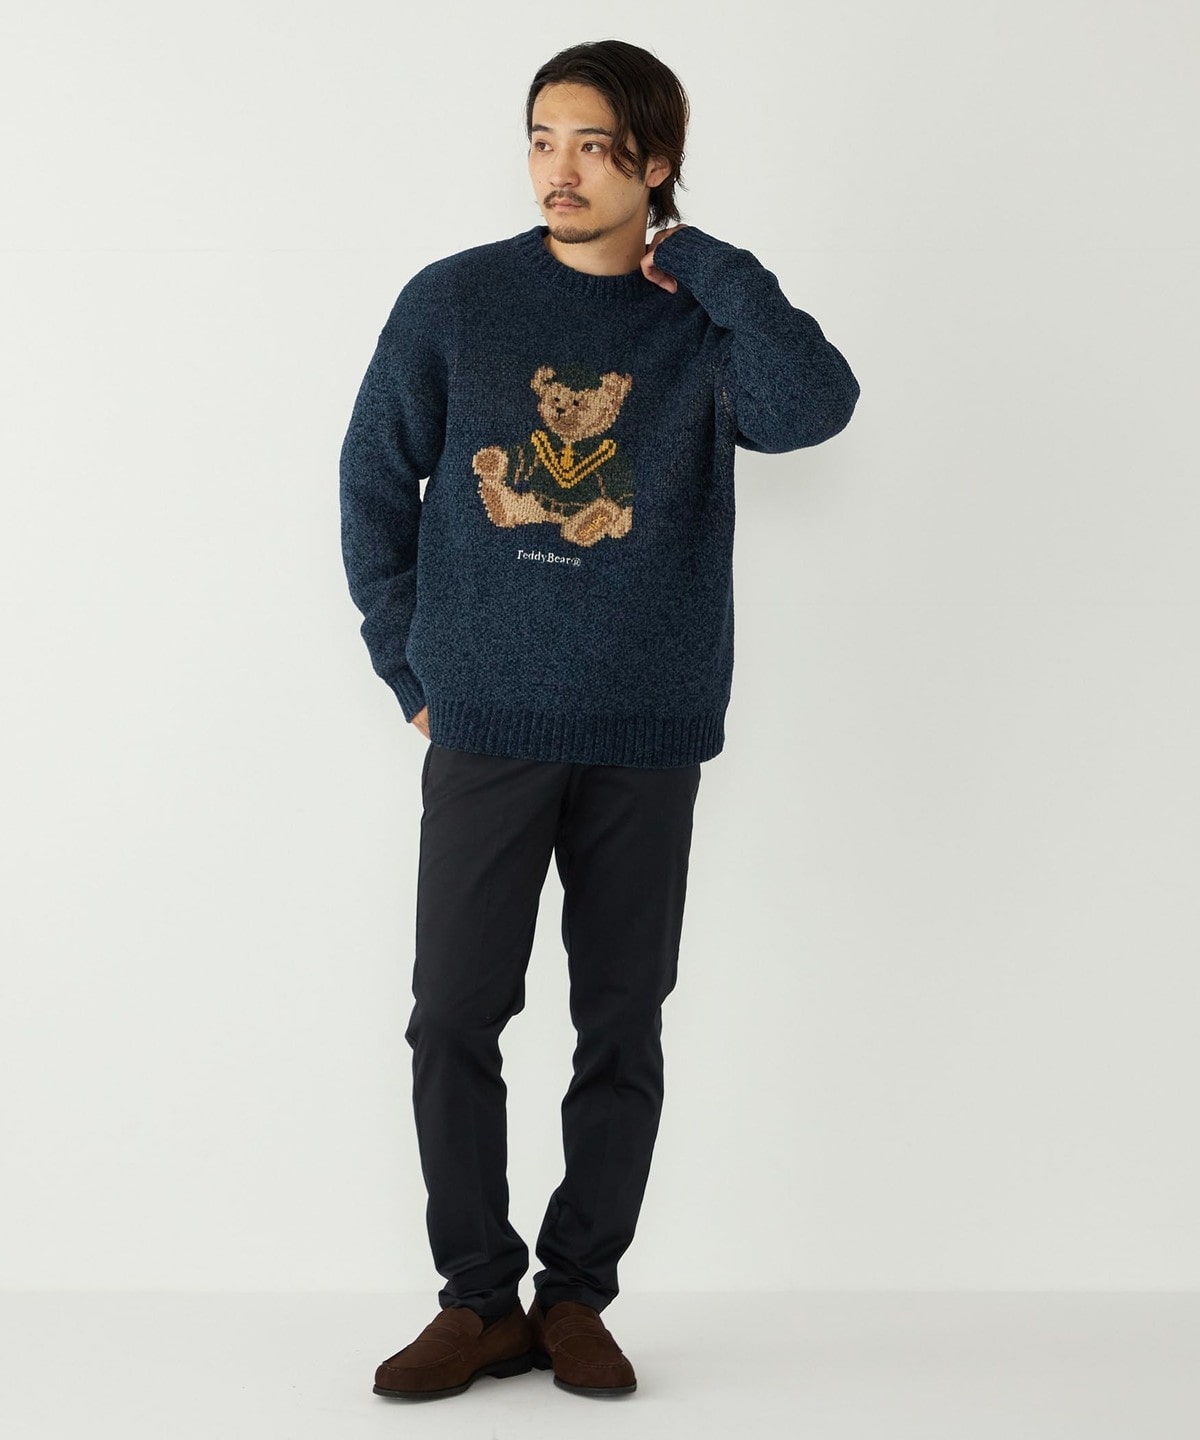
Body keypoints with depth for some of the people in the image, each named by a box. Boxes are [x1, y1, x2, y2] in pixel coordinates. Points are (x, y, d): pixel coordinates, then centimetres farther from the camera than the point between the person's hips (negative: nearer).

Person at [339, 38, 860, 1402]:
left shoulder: (706, 323, 1)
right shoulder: (453, 300, 2)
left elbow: (813, 406, -20)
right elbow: (374, 484, 8)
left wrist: (695, 260, -12)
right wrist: (412, 666, 5)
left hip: (647, 738, 0)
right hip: (486, 728, 0)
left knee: (621, 1028, 7)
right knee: (454, 1020, 0)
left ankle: (576, 1292, 22)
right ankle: (480, 1298, 15)